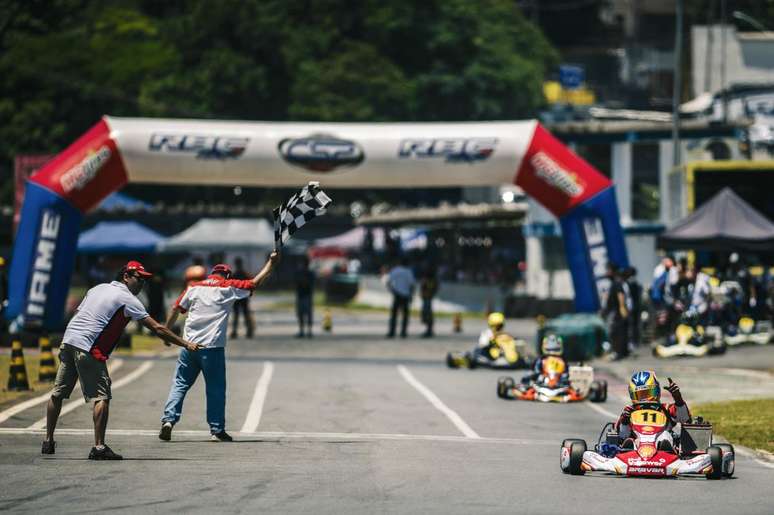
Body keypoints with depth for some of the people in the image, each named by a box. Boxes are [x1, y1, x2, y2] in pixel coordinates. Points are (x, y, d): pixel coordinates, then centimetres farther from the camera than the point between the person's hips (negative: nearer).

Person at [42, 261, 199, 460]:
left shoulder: (98, 288, 20)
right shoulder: (128, 299, -2)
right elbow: (156, 328, -5)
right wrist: (185, 344, -1)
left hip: (68, 339, 8)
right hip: (88, 348, -8)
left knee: (58, 393, 13)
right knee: (101, 396, -6)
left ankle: (48, 442, 18)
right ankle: (99, 447, -13)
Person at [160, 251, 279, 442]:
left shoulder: (194, 287, 11)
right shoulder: (228, 287, 3)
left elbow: (176, 308, 11)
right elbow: (255, 283, 5)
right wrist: (271, 263, 15)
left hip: (189, 346, 3)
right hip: (213, 347, -3)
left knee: (180, 384, 8)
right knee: (216, 389, 5)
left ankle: (168, 419, -8)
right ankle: (217, 430, 6)